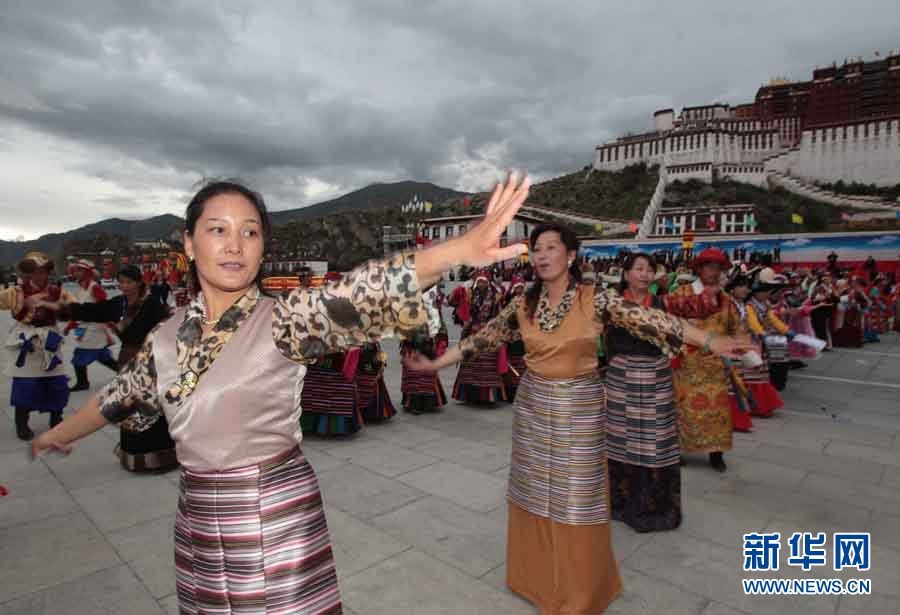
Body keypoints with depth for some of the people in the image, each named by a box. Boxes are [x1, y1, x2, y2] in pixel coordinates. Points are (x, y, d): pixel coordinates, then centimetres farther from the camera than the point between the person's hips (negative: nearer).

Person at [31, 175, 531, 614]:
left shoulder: (283, 319, -17)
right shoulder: (167, 338, 1)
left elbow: (356, 298, -35)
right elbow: (120, 397, 19)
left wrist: (464, 248, -50)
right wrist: (59, 435, 37)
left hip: (276, 513, -5)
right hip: (199, 519, 5)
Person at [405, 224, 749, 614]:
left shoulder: (595, 299, -11)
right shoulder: (522, 304, -1)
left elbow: (651, 320, -14)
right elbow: (483, 339, 3)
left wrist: (710, 342, -20)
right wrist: (436, 364, 4)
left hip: (579, 407, -3)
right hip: (533, 404, 3)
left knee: (576, 499, 7)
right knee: (534, 491, 15)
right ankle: (537, 574, 38)